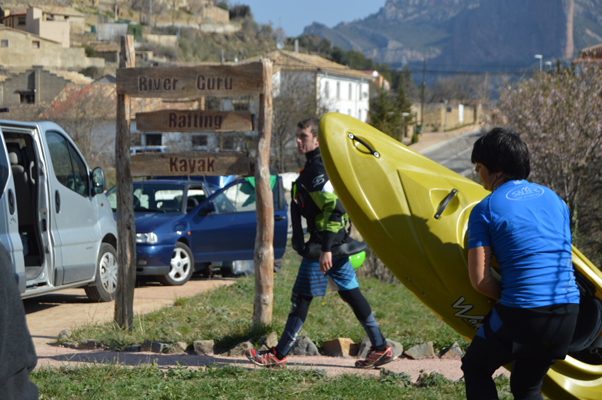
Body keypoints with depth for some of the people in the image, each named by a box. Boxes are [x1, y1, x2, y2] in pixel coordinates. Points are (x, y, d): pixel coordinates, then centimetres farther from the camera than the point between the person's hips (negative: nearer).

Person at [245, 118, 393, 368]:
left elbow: (334, 208, -24)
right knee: (350, 293, 12)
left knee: (302, 296, -3)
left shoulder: (317, 170, -17)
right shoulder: (313, 167, 15)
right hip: (338, 242, 10)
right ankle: (380, 347, 14)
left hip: (324, 242, -10)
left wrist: (325, 249, -26)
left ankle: (279, 355, 3)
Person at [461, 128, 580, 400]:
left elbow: (480, 280, -9)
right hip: (568, 314, 6)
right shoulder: (553, 198, 15)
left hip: (522, 316, -5)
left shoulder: (484, 210, -2)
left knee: (475, 368, 19)